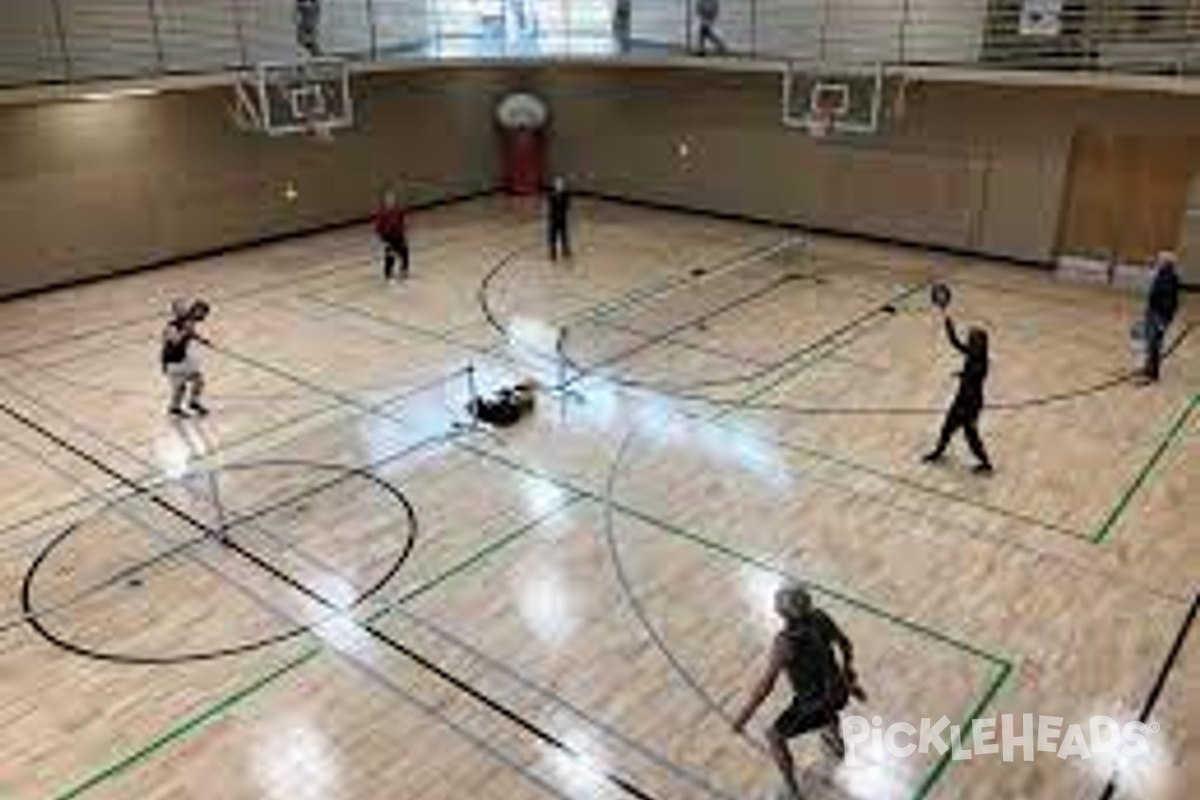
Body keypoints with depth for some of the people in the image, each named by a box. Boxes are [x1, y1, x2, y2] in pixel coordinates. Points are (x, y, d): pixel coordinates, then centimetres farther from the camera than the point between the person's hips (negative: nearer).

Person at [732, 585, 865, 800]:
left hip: (814, 706, -6)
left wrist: (745, 714, -16)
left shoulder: (785, 642, -30)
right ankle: (837, 742, 70)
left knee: (774, 736, 17)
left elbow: (766, 685, -27)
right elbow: (846, 645, 6)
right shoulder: (819, 618, -11)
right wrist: (849, 679, 23)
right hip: (839, 692, 7)